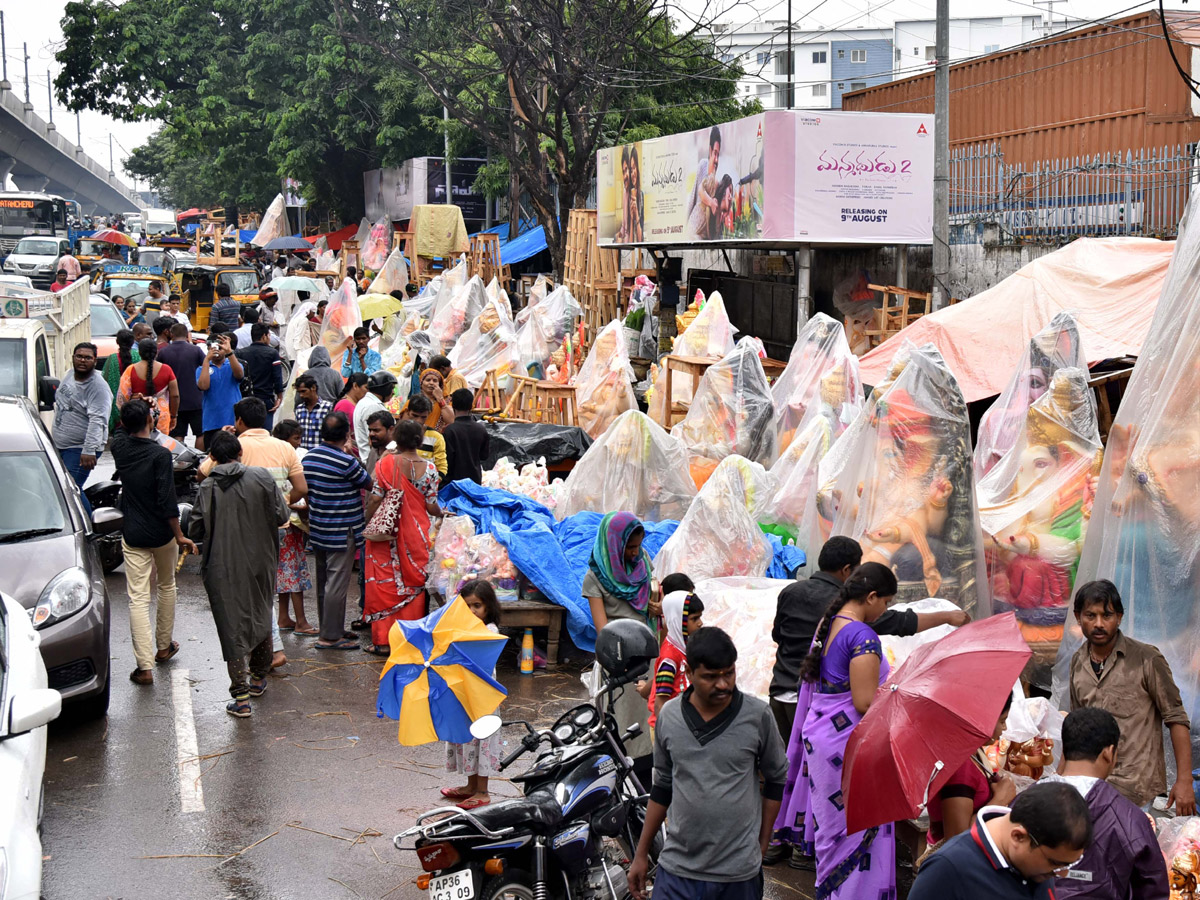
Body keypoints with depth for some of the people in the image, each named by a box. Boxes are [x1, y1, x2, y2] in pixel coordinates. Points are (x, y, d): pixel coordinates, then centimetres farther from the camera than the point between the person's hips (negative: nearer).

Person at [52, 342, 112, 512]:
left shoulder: (98, 387, -18)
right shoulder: (69, 375, 9)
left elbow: (97, 421, -26)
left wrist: (89, 450, -34)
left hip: (80, 449, -9)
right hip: (60, 445, 9)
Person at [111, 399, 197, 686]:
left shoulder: (120, 447, -4)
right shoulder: (160, 455, -17)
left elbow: (120, 430, 23)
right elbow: (167, 501, -19)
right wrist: (180, 536, -13)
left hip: (133, 536, 2)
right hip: (162, 534, -2)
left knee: (138, 599, -1)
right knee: (167, 587, 22)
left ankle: (145, 666, -6)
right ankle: (164, 646, 35)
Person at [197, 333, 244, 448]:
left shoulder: (232, 365, 10)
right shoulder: (202, 368, 10)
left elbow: (239, 374, -14)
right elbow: (203, 386, -9)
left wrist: (229, 352, -27)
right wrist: (207, 359, -10)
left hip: (233, 421, 0)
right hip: (211, 424, 0)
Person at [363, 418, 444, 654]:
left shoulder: (385, 463, -7)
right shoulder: (428, 468, -4)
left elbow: (375, 498, -8)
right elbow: (431, 506, -3)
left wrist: (369, 524, 6)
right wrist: (442, 513, 19)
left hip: (387, 537, -1)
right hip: (416, 536, 1)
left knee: (385, 581, 6)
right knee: (413, 582, 10)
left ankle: (383, 641, 6)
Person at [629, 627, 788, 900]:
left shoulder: (757, 715, -5)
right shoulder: (669, 716, 1)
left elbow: (776, 780, 8)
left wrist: (761, 845, 7)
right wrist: (641, 855, 14)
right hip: (677, 870, 2)